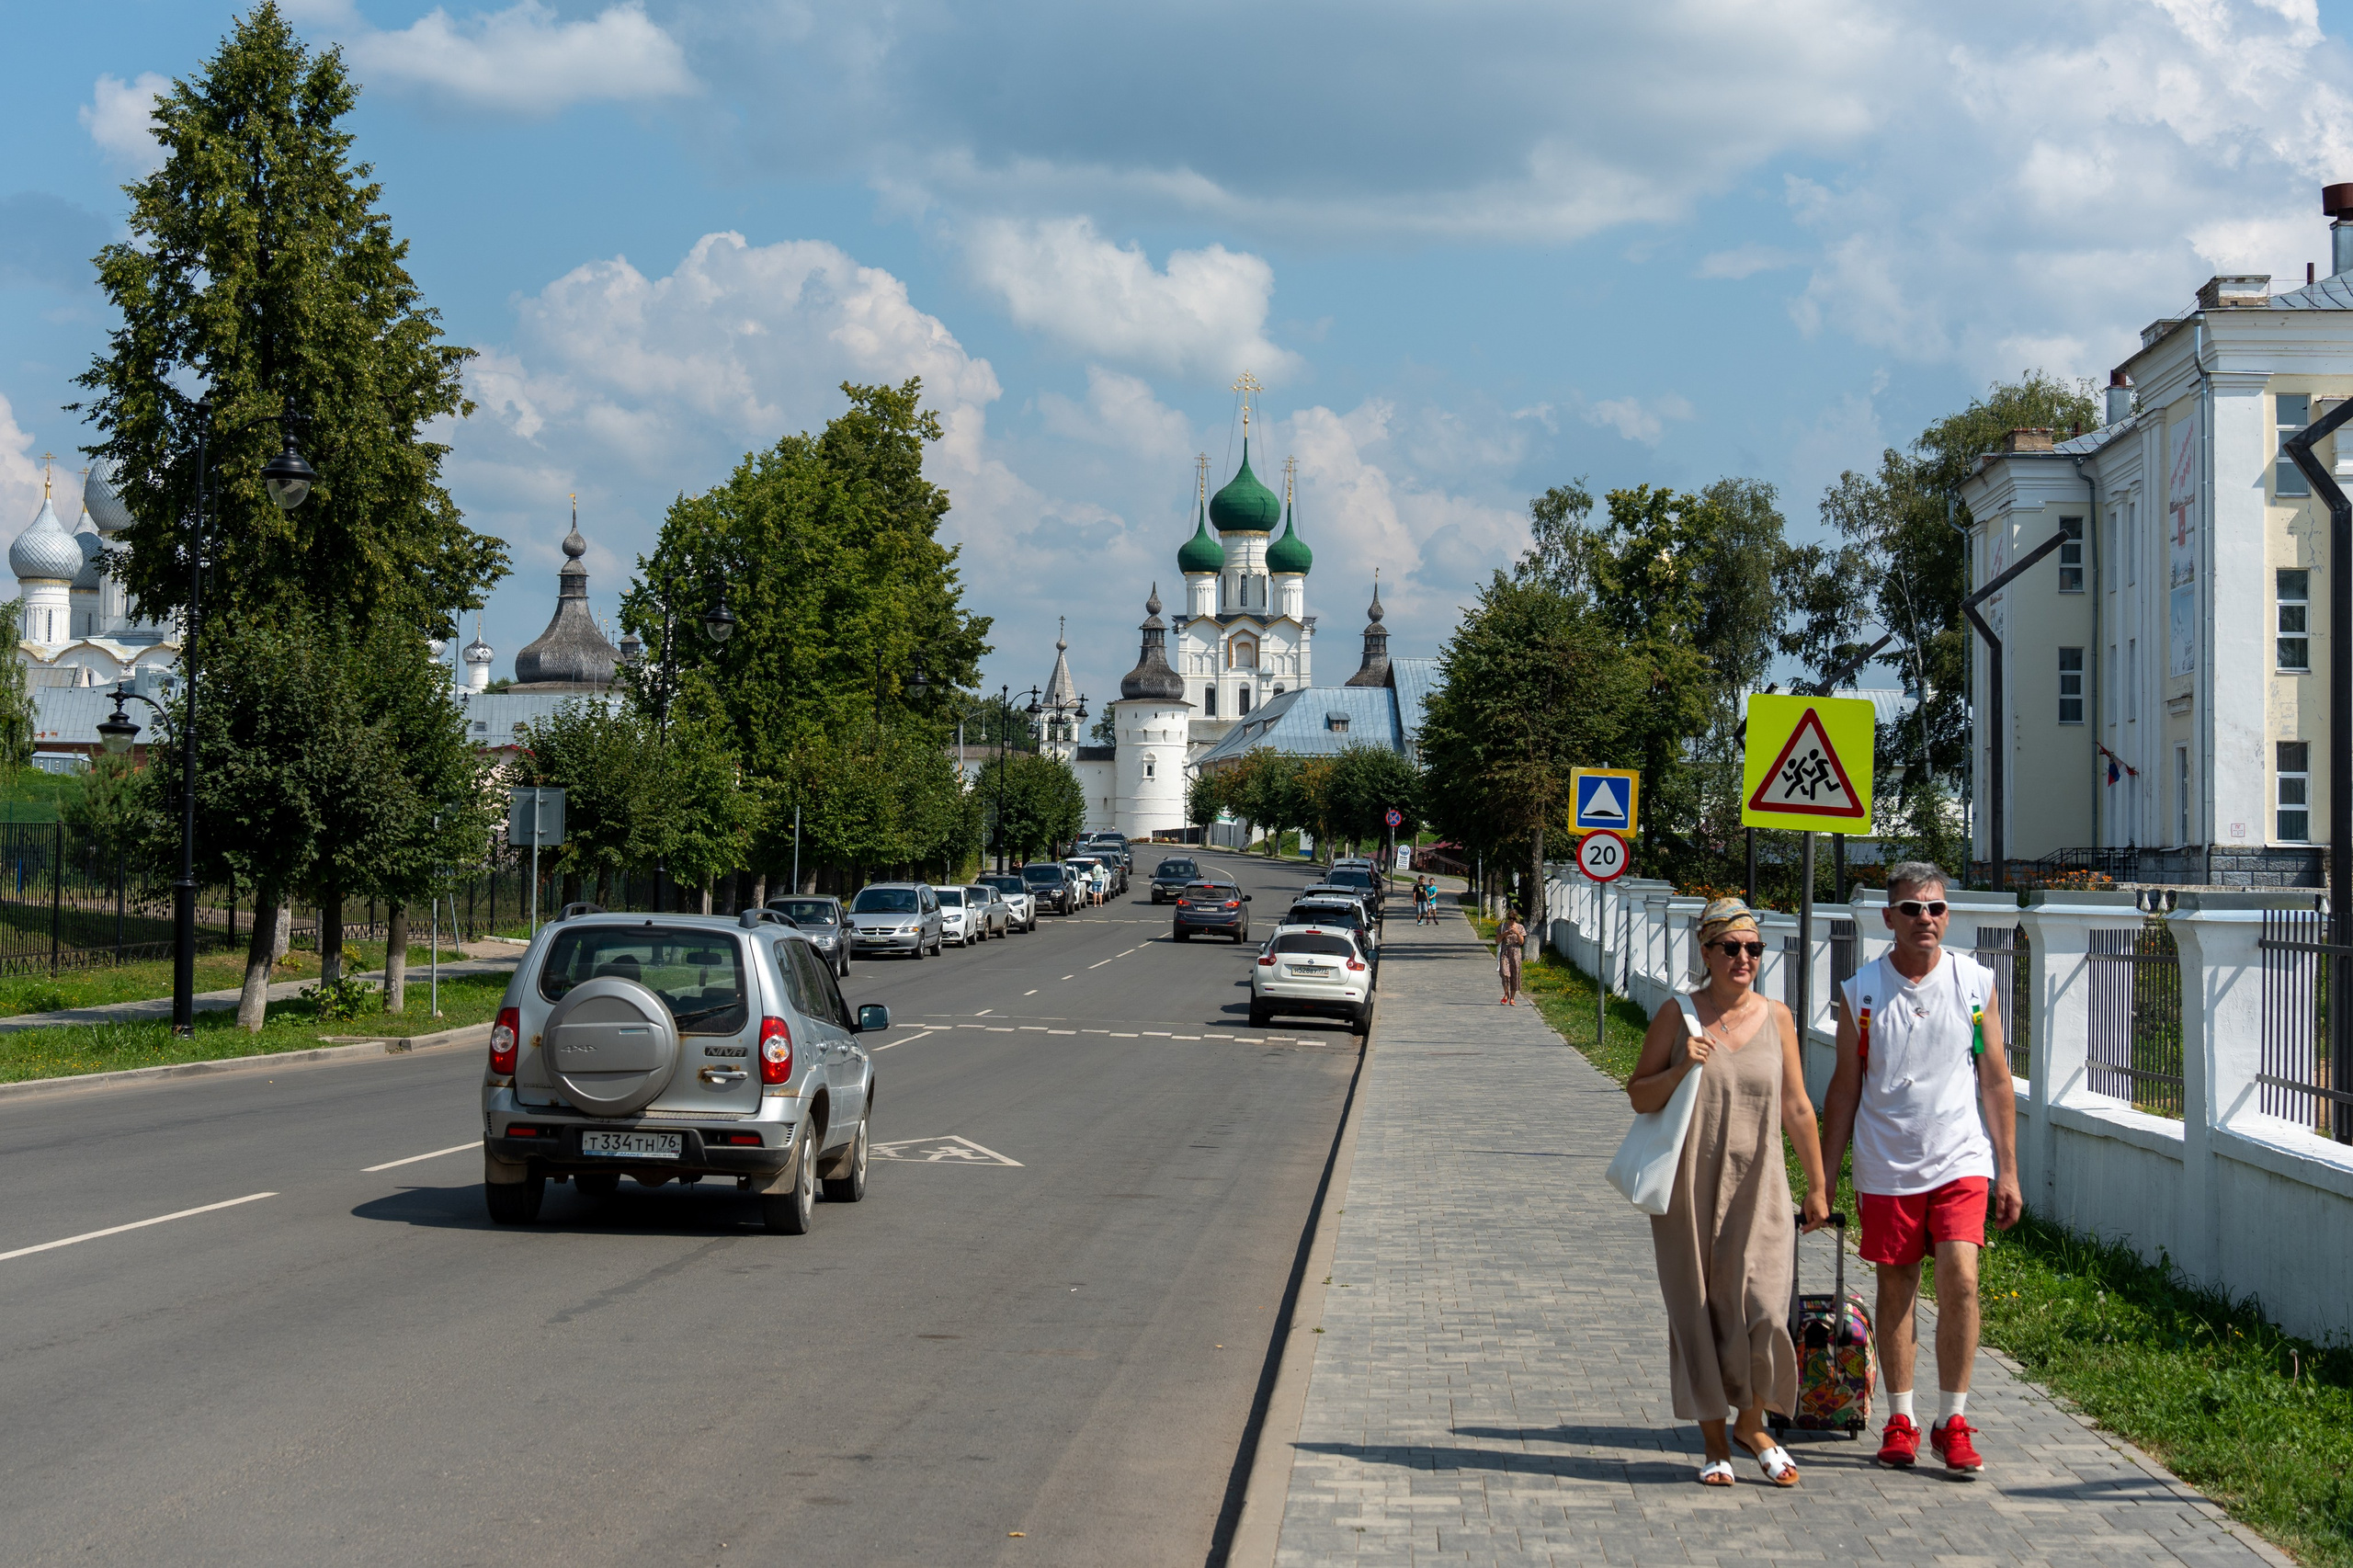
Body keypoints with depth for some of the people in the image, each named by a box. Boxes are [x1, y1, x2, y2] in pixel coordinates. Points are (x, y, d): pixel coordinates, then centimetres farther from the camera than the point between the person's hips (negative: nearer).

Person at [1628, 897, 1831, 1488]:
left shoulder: (1776, 1018, 5)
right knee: (1697, 1311, 3)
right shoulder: (1678, 1016, -1)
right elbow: (1639, 1097, 3)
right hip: (1690, 1188, -1)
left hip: (1757, 1187, 1)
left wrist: (1817, 1186, 14)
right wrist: (1682, 1068, -15)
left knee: (1761, 1309, -9)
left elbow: (1797, 1108, 11)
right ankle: (1713, 1440, 16)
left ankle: (1751, 1422, 16)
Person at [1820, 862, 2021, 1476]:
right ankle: (1900, 1420, 18)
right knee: (1895, 1288, 6)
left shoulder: (1975, 983, 1)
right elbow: (1845, 1088, 6)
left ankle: (1952, 1422, -1)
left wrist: (2008, 1171, 4)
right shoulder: (1861, 991, 0)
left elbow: (1995, 1080, 6)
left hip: (1960, 1160, 0)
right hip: (1886, 1166, 0)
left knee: (1960, 1279, -12)